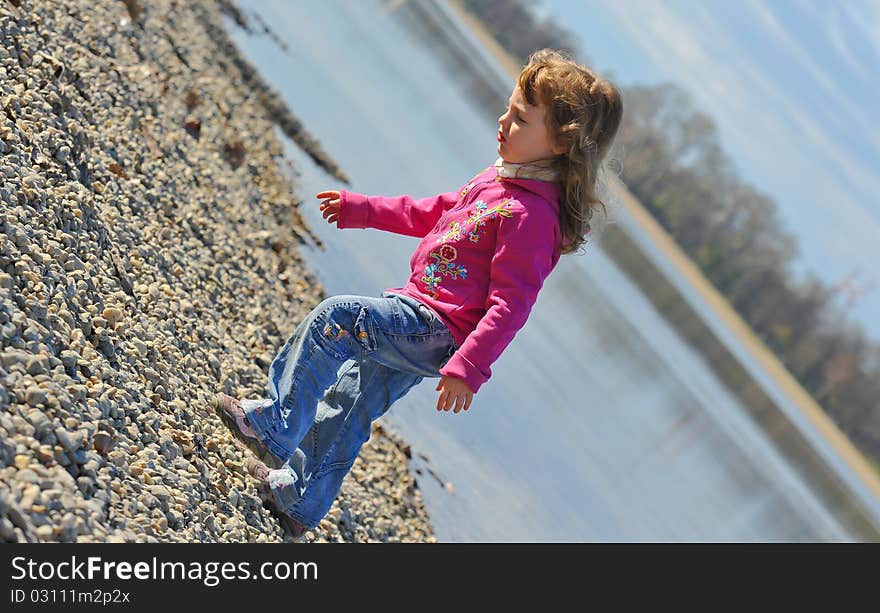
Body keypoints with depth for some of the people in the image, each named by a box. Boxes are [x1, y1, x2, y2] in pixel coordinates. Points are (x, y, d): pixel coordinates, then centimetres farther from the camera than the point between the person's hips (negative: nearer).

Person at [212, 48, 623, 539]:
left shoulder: (531, 213, -22)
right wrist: (361, 209, 26)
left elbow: (511, 304, -25)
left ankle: (276, 427, -8)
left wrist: (468, 368, -30)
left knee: (334, 317, -22)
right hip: (420, 330, 10)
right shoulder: (501, 178, 7)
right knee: (348, 406, 20)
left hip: (438, 332, -10)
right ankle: (299, 501, 37)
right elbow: (436, 212, 22)